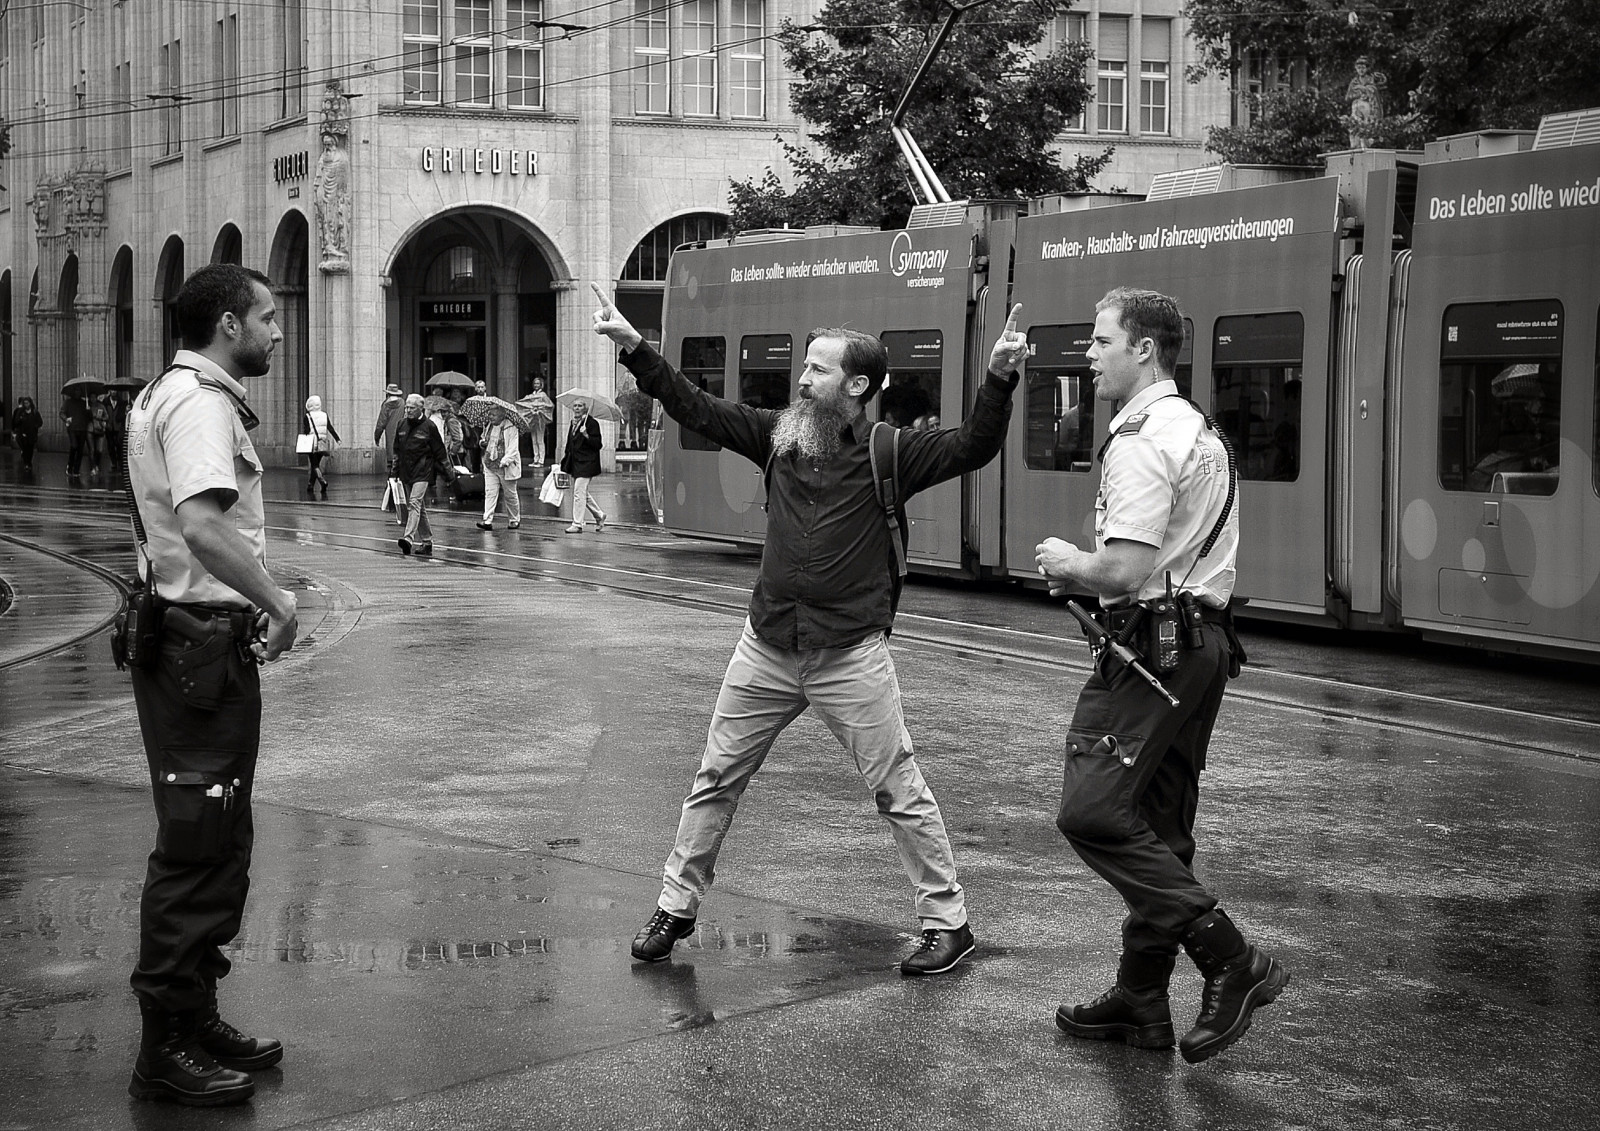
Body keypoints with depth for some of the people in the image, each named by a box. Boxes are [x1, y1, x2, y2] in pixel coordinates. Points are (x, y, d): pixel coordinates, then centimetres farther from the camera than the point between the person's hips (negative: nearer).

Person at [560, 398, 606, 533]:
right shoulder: (574, 422, 14)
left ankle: (577, 525, -7)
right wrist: (566, 454, 14)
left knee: (579, 493, -10)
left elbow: (598, 444, -14)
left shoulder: (591, 423, -10)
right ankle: (599, 515, 32)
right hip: (575, 463, 9)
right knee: (583, 493, 16)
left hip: (586, 463, -9)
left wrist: (586, 435, -27)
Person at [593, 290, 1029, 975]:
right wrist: (634, 347, 4)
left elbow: (972, 448, -15)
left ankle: (947, 923, 12)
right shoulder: (780, 435, 5)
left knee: (899, 791, 1)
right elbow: (697, 409, 8)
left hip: (851, 655, -4)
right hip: (766, 648, 5)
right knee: (715, 781, 11)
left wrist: (999, 378, -30)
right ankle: (676, 907, 24)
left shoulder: (889, 453, -6)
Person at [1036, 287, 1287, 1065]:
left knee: (1093, 812, -13)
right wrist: (1086, 574, 17)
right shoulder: (1202, 433, 19)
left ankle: (1232, 963, -14)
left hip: (1153, 644, -11)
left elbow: (1125, 570, -23)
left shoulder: (1141, 442, -15)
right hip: (1206, 642, 11)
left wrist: (1067, 563, -4)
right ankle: (1142, 1001, 19)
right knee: (1157, 829, 13)